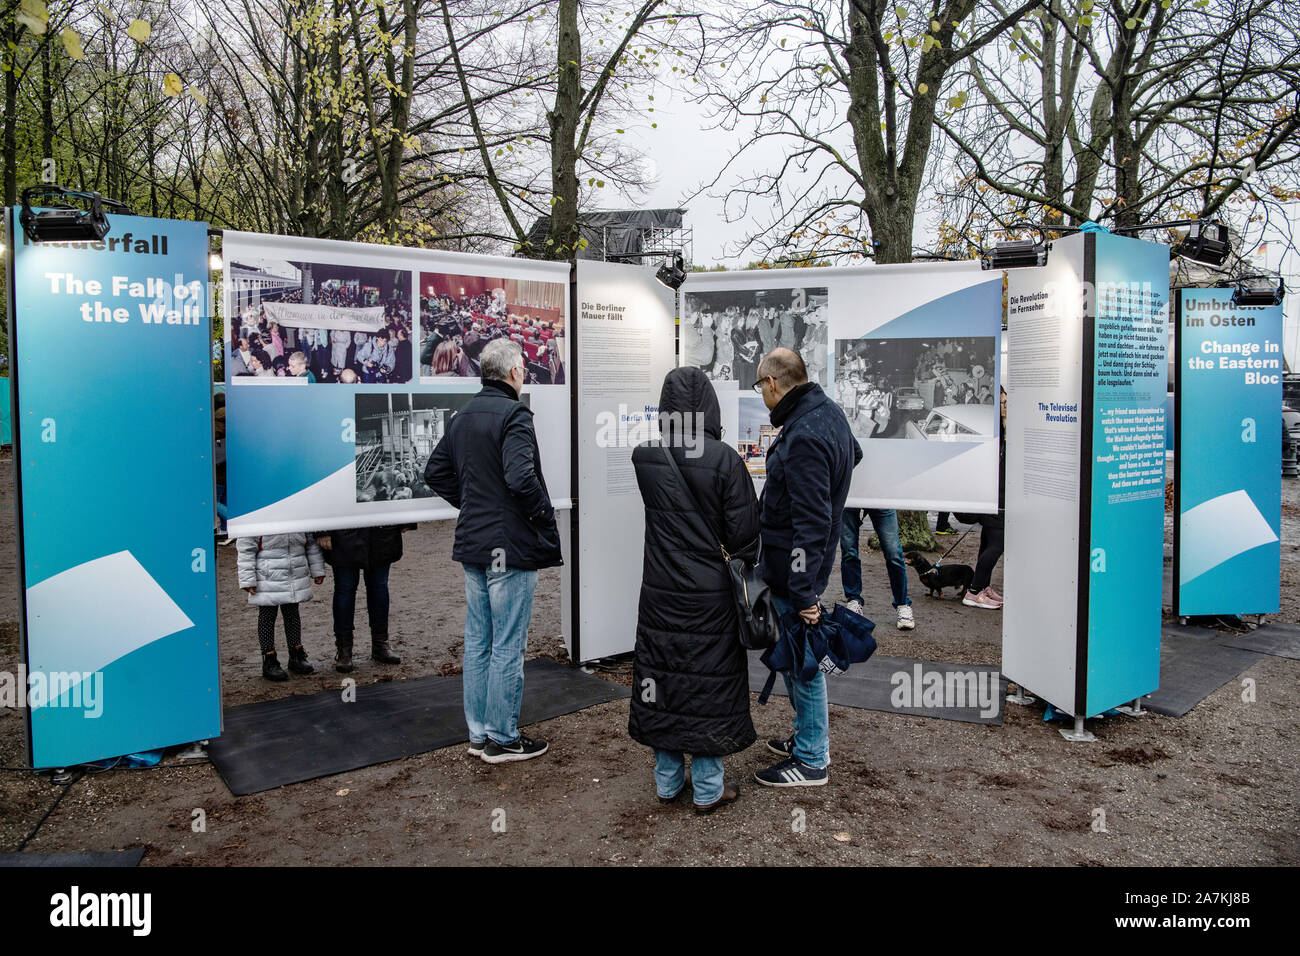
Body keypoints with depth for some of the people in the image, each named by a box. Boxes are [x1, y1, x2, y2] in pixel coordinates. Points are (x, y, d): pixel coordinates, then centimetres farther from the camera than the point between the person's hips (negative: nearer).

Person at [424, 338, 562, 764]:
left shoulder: (463, 416, 11)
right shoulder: (513, 414, -15)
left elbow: (435, 473, 17)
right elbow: (521, 477, -28)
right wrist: (545, 517, -13)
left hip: (472, 545, 9)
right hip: (511, 546, -8)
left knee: (477, 643, 14)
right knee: (508, 647, 1)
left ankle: (478, 733, 25)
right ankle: (502, 739, 12)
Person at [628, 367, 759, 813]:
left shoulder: (644, 456, -6)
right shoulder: (725, 459, -16)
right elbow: (743, 533, -12)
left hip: (660, 592, 3)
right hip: (710, 593, -3)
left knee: (663, 675, 15)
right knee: (708, 680, 9)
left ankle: (668, 781, 28)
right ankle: (708, 789, 21)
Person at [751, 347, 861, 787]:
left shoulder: (804, 438, -25)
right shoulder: (829, 411, 7)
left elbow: (811, 523, -28)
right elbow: (854, 454, 30)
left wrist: (803, 592, -26)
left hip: (794, 564, -10)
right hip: (796, 564, 10)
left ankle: (810, 760, 17)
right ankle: (810, 736, 36)